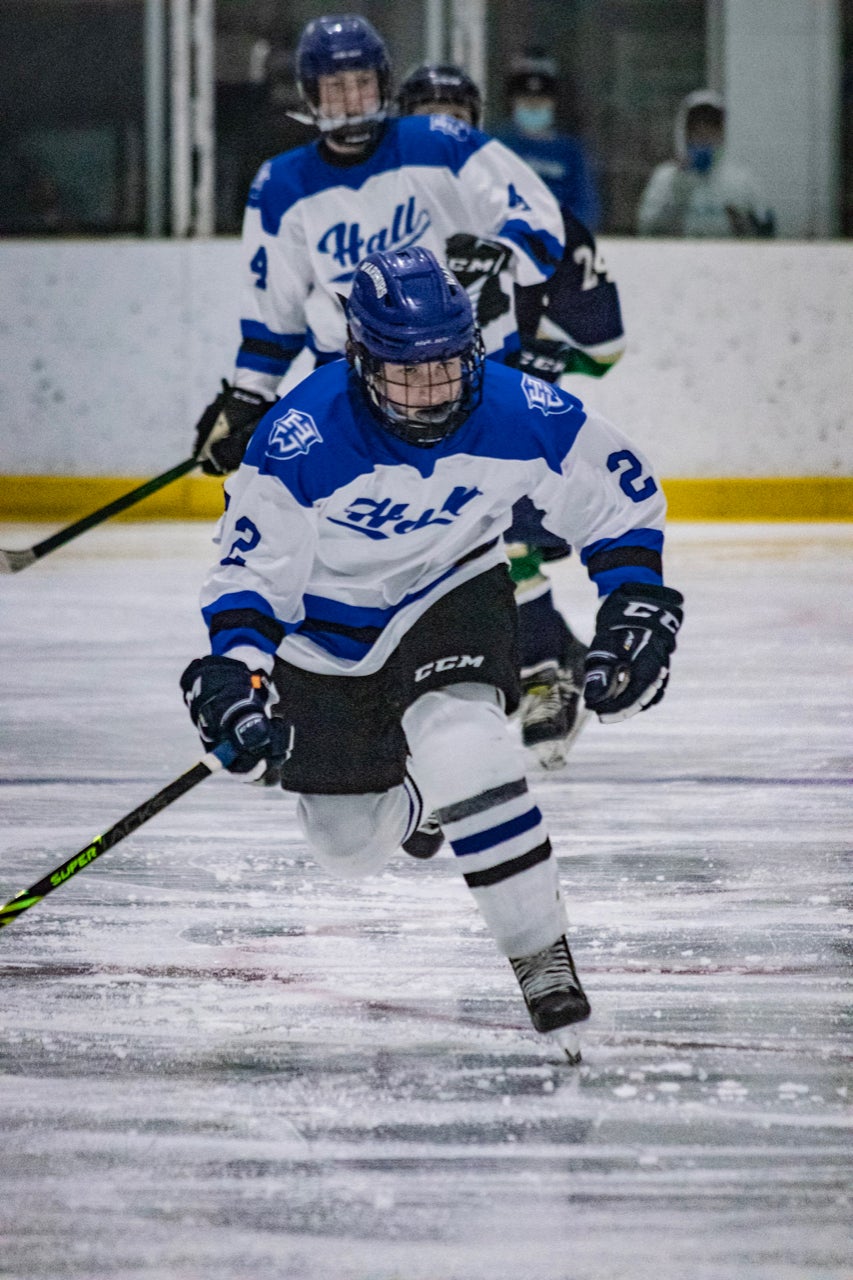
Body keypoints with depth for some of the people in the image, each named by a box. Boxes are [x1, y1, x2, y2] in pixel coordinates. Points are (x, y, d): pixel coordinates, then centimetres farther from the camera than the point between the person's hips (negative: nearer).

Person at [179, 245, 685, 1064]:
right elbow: (252, 565, -23)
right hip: (328, 636, 1)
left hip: (452, 597, -1)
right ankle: (415, 797, 51)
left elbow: (620, 492, -8)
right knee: (348, 846, 11)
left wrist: (635, 606, -11)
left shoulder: (518, 414, -25)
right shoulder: (302, 440, -31)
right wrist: (236, 672, -37)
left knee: (461, 748, -32)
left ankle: (543, 957, -21)